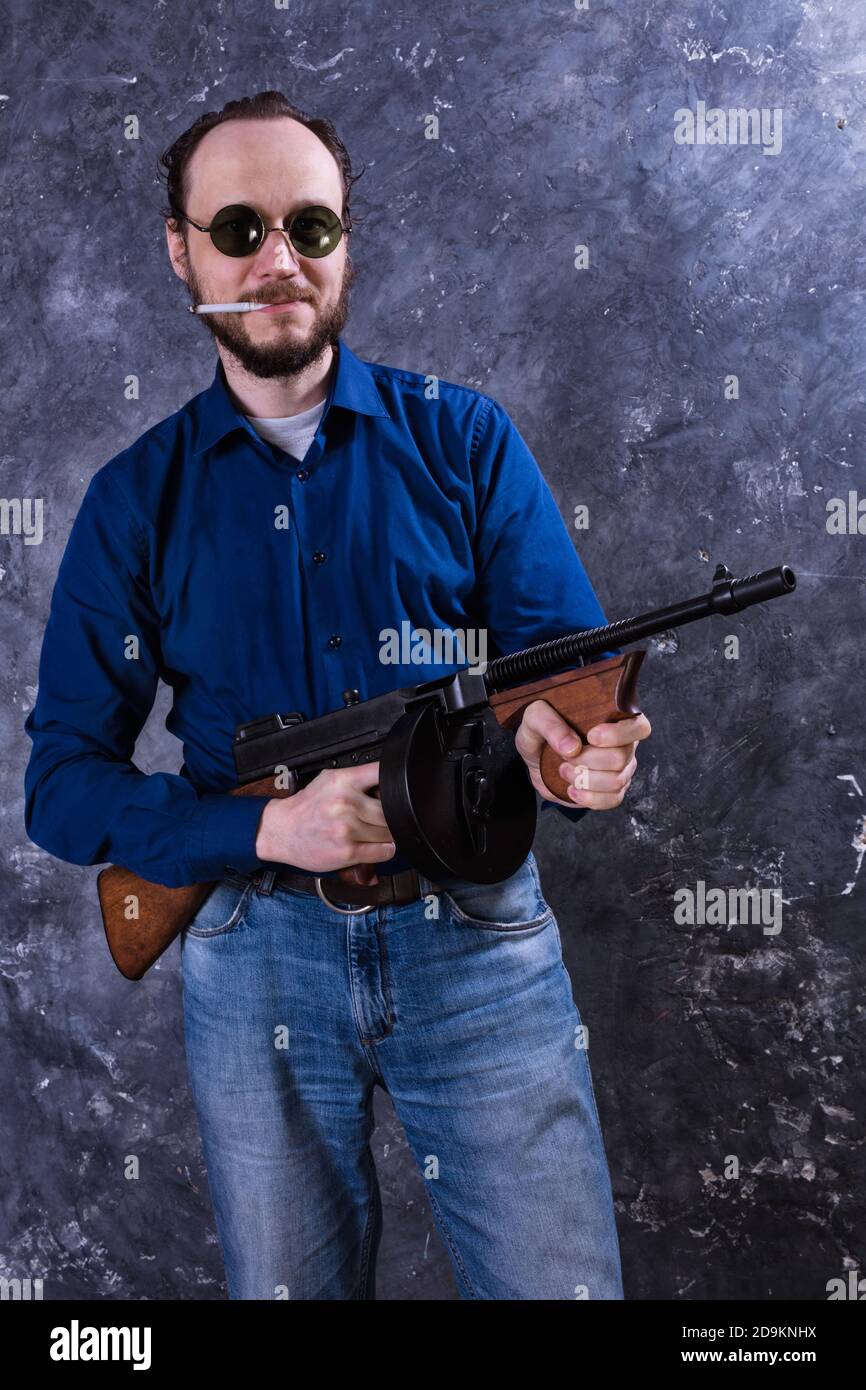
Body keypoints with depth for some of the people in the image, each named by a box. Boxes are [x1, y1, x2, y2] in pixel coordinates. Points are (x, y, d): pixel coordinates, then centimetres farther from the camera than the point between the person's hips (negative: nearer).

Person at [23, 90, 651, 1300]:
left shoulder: (462, 439, 1)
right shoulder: (137, 498, 1)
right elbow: (62, 781, -2)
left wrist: (574, 743, -27)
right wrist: (269, 830, -19)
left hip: (477, 939, 0)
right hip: (257, 960, 1)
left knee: (562, 1283, 5)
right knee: (286, 1285, 17)